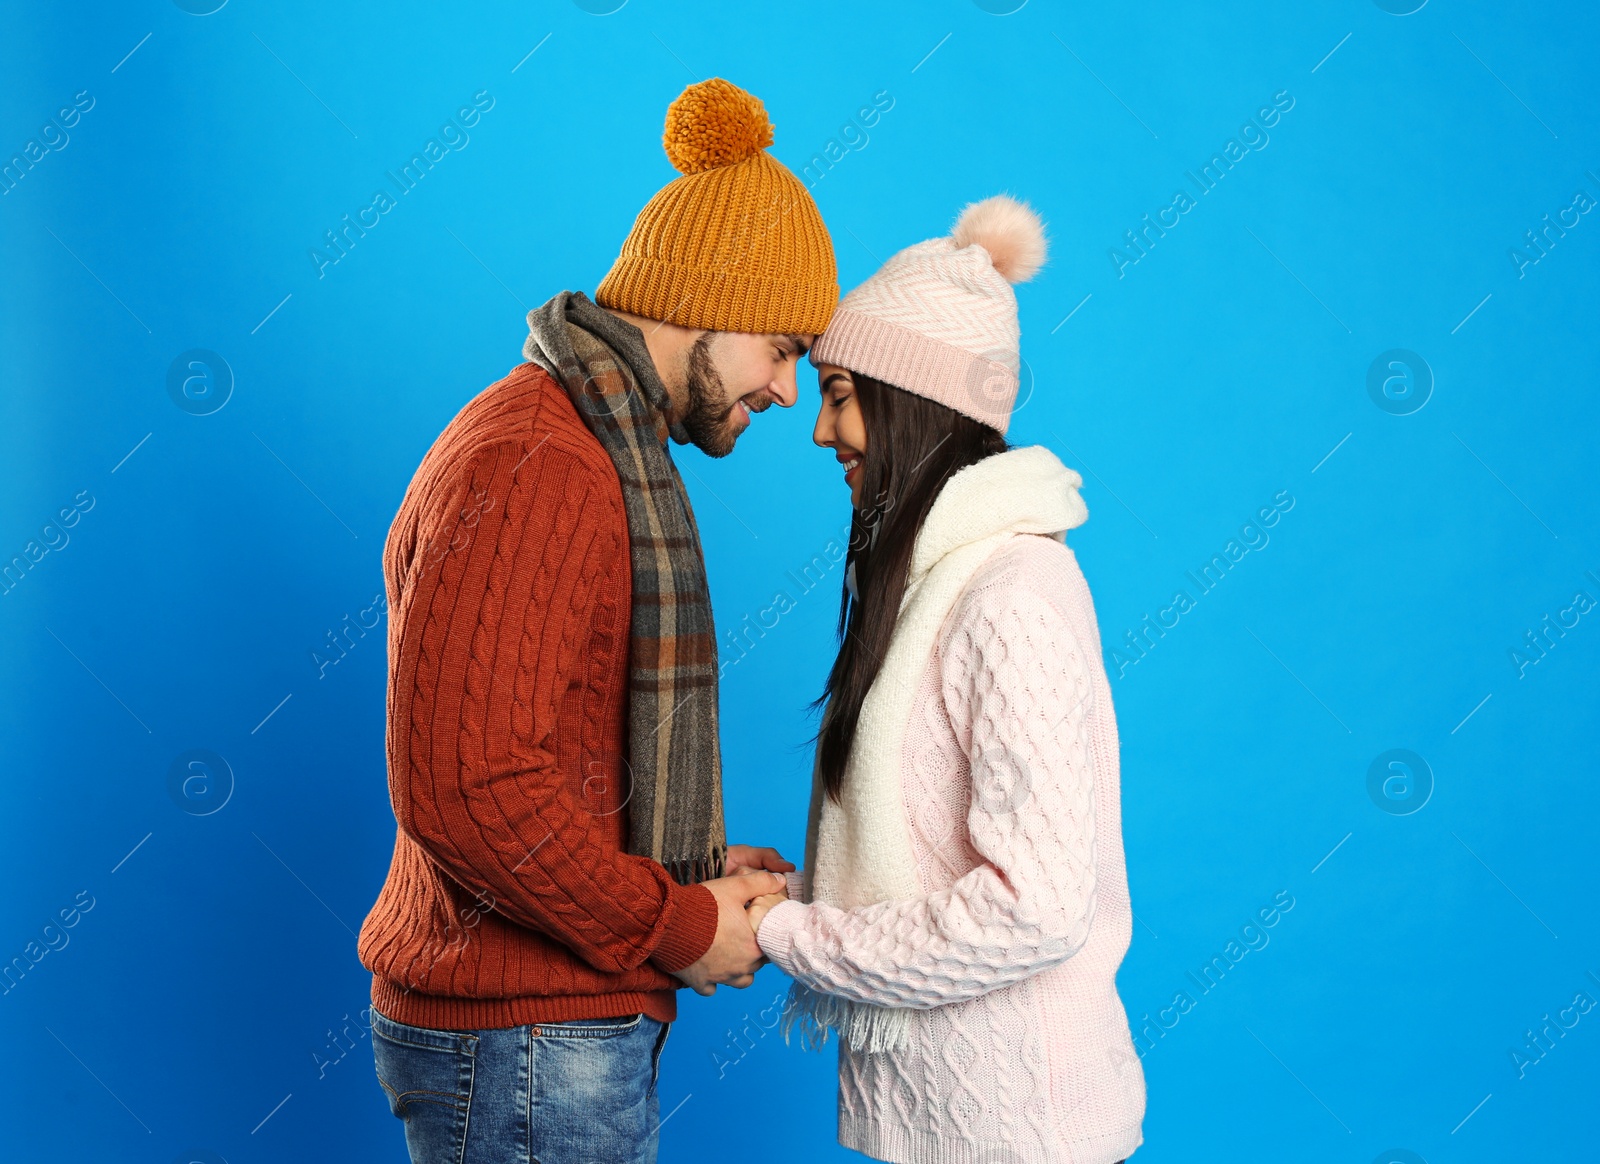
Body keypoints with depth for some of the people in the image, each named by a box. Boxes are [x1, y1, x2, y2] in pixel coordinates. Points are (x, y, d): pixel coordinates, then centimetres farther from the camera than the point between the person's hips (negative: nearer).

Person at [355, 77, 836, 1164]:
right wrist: (679, 926, -18)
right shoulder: (530, 468, -20)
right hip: (529, 1046, -10)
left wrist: (700, 865, 7)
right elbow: (465, 782, -28)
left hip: (570, 1026, 10)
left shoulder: (603, 455, 15)